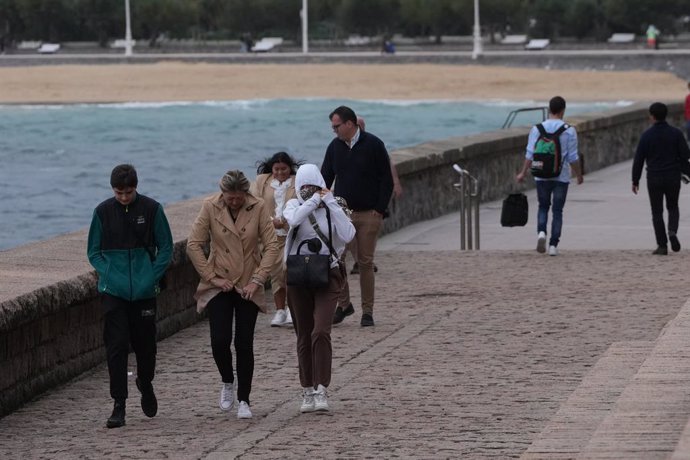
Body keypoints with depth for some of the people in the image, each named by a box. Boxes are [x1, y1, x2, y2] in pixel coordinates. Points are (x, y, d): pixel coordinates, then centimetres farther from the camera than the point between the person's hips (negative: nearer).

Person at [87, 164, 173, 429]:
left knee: (145, 343, 10)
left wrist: (151, 278, -8)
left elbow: (165, 248, 4)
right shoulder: (103, 212, 1)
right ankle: (119, 405, -4)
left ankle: (146, 386, 38)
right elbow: (94, 251, 8)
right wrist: (107, 275, -7)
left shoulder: (151, 209, -2)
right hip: (113, 292, 0)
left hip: (144, 291, 0)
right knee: (116, 346, -7)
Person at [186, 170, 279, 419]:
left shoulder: (259, 208, -7)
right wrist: (211, 277, -8)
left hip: (248, 287, 0)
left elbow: (271, 246, -6)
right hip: (219, 285, 0)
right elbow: (194, 245, -4)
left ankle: (244, 400, 9)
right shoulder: (210, 207, -7)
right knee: (220, 341, -9)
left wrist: (257, 279, -12)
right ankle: (227, 382, 21)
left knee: (244, 344, -2)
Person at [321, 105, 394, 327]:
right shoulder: (335, 147, 7)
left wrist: (380, 209, -8)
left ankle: (367, 311, 7)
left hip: (368, 215, -3)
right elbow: (325, 179, 13)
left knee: (365, 262, -1)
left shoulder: (373, 145, -5)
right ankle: (343, 304, 11)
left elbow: (387, 180, -2)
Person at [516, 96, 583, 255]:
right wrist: (579, 175, 8)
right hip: (562, 176, -1)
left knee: (543, 206, 16)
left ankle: (541, 232, -9)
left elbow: (530, 154, -4)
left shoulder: (537, 129, -2)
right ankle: (553, 245, 1)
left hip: (542, 175, 1)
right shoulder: (569, 131, -6)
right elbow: (573, 157, -4)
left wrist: (523, 173, 4)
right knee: (557, 210, 6)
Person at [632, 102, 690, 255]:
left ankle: (662, 245, 3)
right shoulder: (676, 133, -3)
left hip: (654, 178, -1)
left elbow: (638, 159, -5)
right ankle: (672, 232, -10)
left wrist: (635, 180, 4)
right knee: (673, 207, 18)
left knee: (657, 212, 7)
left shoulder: (646, 135, -6)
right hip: (673, 177, 1)